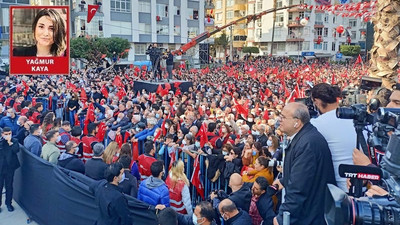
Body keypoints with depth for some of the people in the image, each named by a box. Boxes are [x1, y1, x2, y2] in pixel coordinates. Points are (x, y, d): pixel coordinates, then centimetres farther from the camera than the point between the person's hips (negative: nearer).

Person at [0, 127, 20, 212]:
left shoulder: (14, 141, -2)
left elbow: (16, 150, -17)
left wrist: (10, 142, -18)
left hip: (10, 168, 1)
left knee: (9, 186, 12)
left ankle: (8, 203, 25)